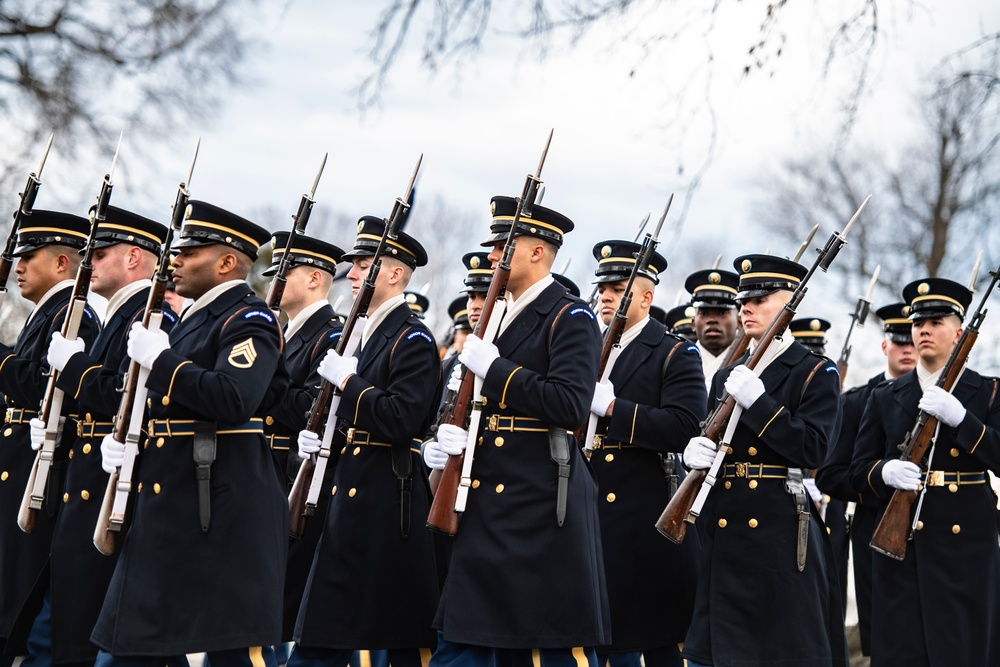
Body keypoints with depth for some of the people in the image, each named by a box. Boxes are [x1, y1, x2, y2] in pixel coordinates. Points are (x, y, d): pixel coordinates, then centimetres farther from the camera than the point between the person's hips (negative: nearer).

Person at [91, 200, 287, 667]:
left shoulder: (250, 321, -11)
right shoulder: (194, 320, 19)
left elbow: (233, 399, -28)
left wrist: (160, 358, -19)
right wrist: (122, 438, 9)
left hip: (222, 510, -10)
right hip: (167, 506, 10)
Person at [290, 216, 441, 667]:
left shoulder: (413, 339, -11)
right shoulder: (369, 334, 18)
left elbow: (401, 420, -23)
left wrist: (347, 379, -17)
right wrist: (321, 437, 7)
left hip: (389, 503, -10)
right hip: (354, 493, 10)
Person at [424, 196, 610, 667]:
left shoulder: (570, 318, -8)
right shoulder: (500, 316, 17)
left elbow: (570, 405, -22)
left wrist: (494, 367, -18)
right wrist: (448, 440, 3)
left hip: (543, 504, -8)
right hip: (488, 503, 9)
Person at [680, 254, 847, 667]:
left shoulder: (816, 374, 0)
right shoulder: (727, 377, 19)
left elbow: (813, 450, -13)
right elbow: (707, 442, 19)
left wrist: (757, 401, -18)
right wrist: (695, 452, -5)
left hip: (781, 533, -6)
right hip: (725, 534, 6)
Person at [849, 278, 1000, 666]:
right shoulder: (884, 398, 13)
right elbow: (858, 471, 10)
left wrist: (958, 417, -18)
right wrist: (886, 472, -13)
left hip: (966, 543, -1)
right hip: (901, 546, 1)